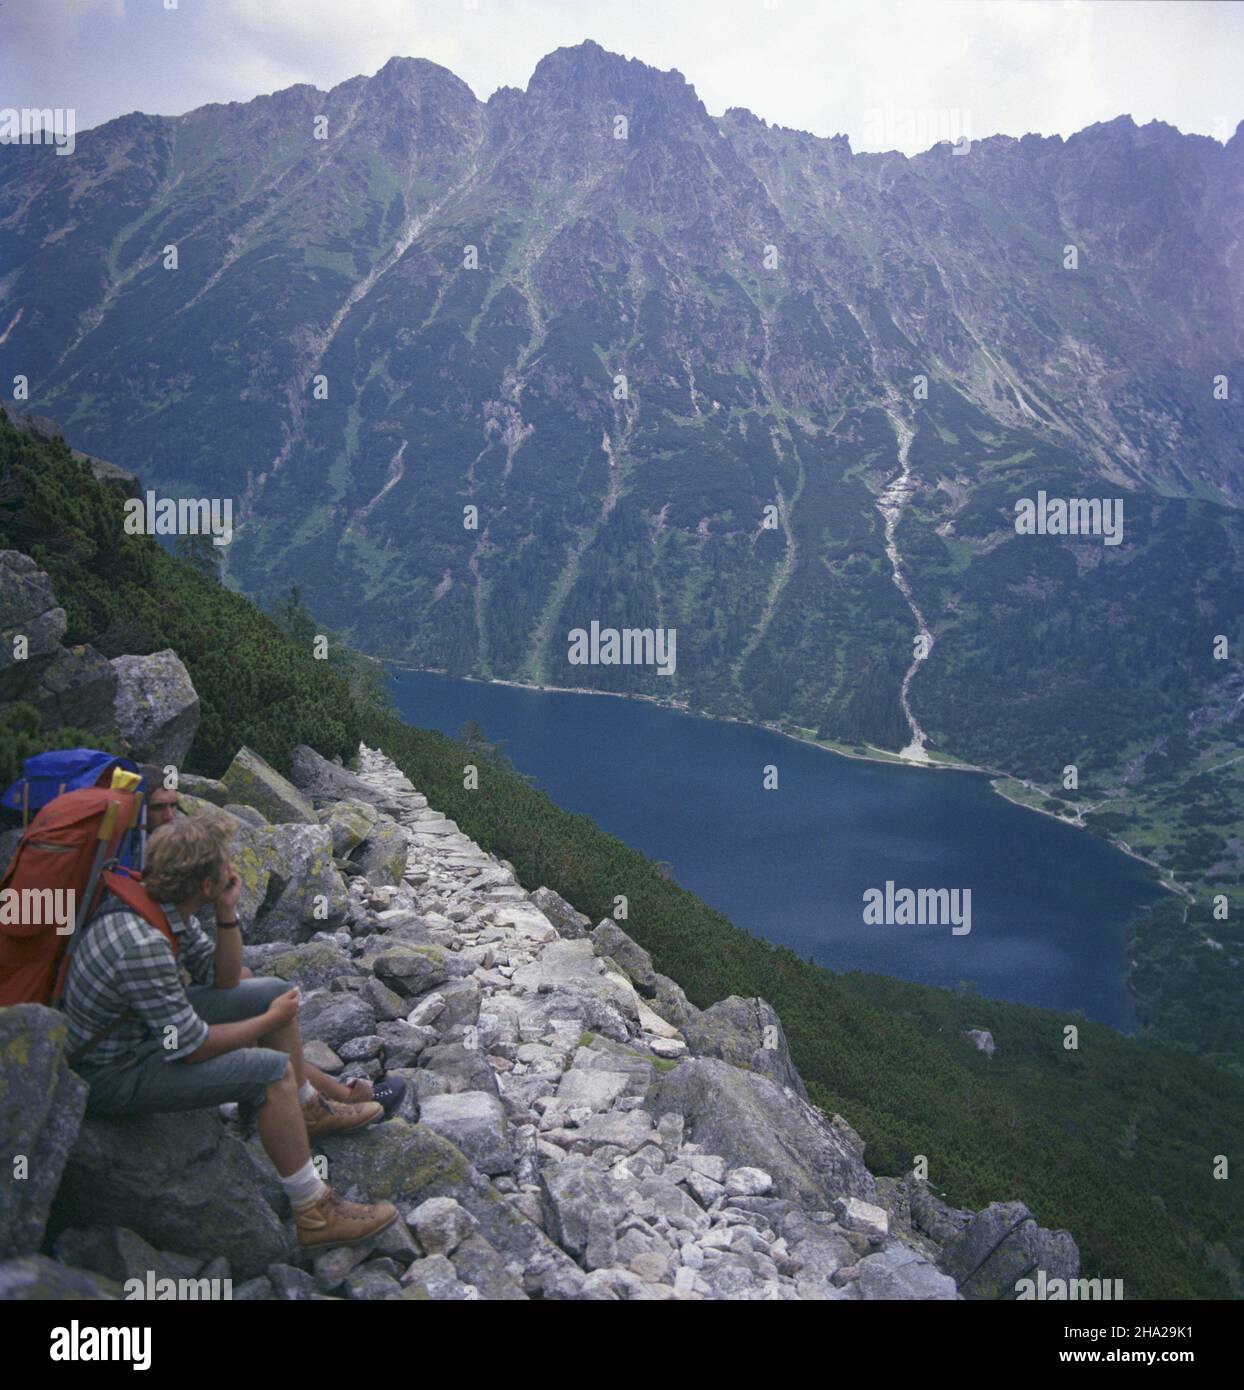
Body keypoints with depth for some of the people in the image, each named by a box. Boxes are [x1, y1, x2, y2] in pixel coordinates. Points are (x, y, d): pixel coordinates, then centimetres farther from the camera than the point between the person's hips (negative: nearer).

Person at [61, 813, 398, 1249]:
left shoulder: (160, 903, -7)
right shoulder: (142, 944, -35)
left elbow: (223, 980, 4)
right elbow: (191, 1048, -27)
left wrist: (227, 915, -12)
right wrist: (271, 1021, -13)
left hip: (152, 1025, 10)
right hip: (115, 1074, -10)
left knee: (275, 992, 10)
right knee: (272, 1070, -23)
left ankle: (309, 1112, 28)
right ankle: (313, 1215, -11)